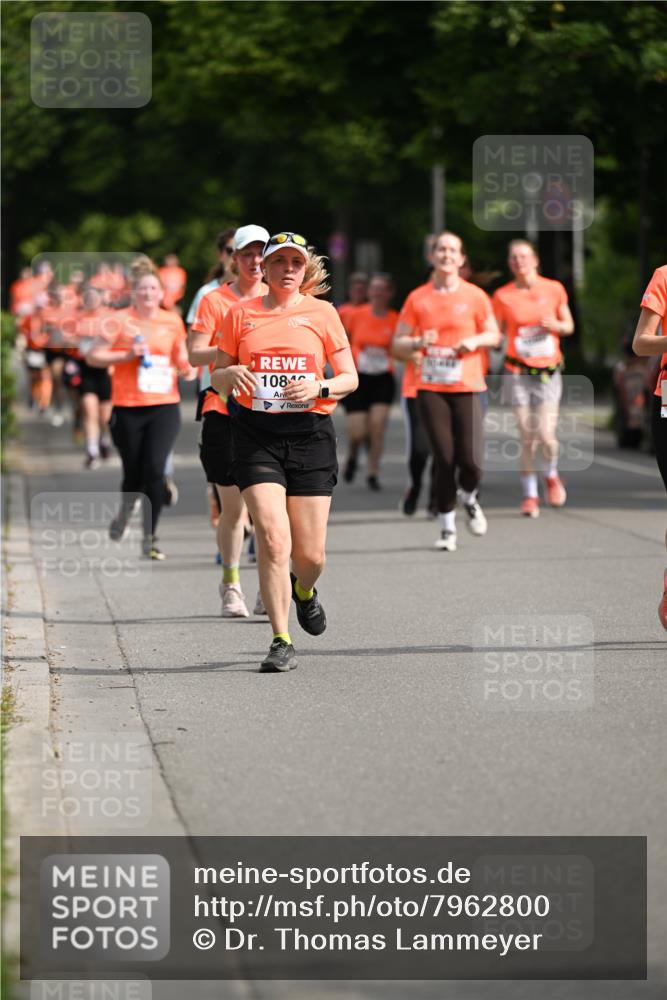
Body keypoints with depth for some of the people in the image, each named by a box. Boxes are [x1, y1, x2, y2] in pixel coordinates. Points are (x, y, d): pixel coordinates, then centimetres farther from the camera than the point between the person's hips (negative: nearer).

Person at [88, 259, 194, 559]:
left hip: (165, 406, 1)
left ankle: (150, 537, -4)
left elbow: (182, 359, 21)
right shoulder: (122, 321, -2)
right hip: (128, 408, -1)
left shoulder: (173, 321, 7)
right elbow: (93, 356, -2)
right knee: (134, 473, 5)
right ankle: (124, 513, 39)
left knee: (155, 469, -13)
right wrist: (128, 355, -12)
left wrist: (187, 368, -1)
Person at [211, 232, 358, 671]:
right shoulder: (241, 315, 8)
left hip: (310, 435, 0)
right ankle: (282, 642, -7)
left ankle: (303, 589, 39)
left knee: (310, 554, 2)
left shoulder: (321, 313, 6)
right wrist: (232, 374, -10)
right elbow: (217, 380, 13)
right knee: (273, 540, -16)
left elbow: (350, 378, 8)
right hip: (257, 435, 0)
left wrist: (319, 387, -13)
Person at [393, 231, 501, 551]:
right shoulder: (417, 298, 5)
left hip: (467, 387, 0)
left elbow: (494, 335, 12)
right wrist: (417, 343, -13)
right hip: (431, 389, 0)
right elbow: (398, 344, 8)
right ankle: (447, 527, 7)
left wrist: (475, 341, -8)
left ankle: (469, 498, 25)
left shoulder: (474, 296, 4)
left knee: (470, 460, -9)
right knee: (443, 459, -5)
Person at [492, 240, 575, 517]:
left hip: (548, 372, 0)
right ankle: (530, 494, 14)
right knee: (527, 437, -1)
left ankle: (552, 476, 21)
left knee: (546, 435, -11)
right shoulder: (502, 296, 0)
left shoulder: (554, 289, 2)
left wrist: (556, 325, -10)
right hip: (518, 373, 0)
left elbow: (569, 326, 12)